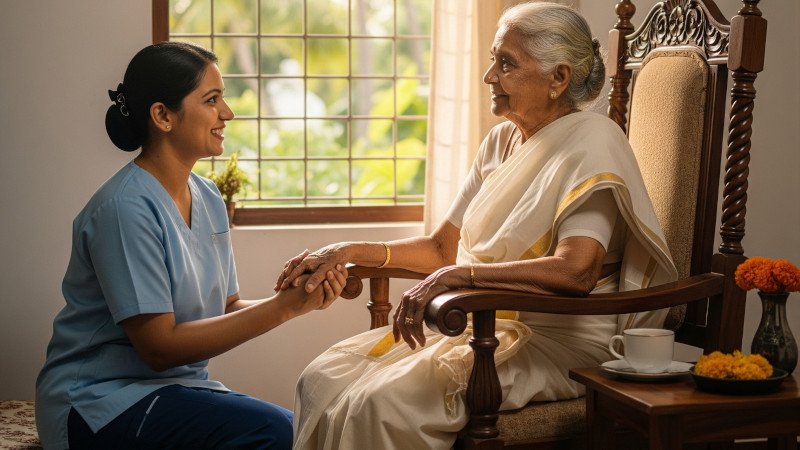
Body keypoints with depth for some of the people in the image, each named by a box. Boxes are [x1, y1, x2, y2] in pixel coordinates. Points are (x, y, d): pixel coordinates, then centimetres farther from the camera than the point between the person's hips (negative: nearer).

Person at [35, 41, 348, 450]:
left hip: (176, 387, 8)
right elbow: (159, 346, -19)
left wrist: (299, 299, -11)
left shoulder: (208, 198, 7)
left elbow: (224, 309, 8)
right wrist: (282, 308, -20)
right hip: (102, 403, -8)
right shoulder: (128, 207, -19)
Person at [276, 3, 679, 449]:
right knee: (321, 380, -7)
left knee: (384, 404, -28)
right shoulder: (503, 141, 13)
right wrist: (352, 252, 1)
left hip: (559, 343, -8)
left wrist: (455, 275, -30)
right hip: (483, 326, 8)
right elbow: (442, 248, 15)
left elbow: (576, 270, -29)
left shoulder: (591, 141, -13)